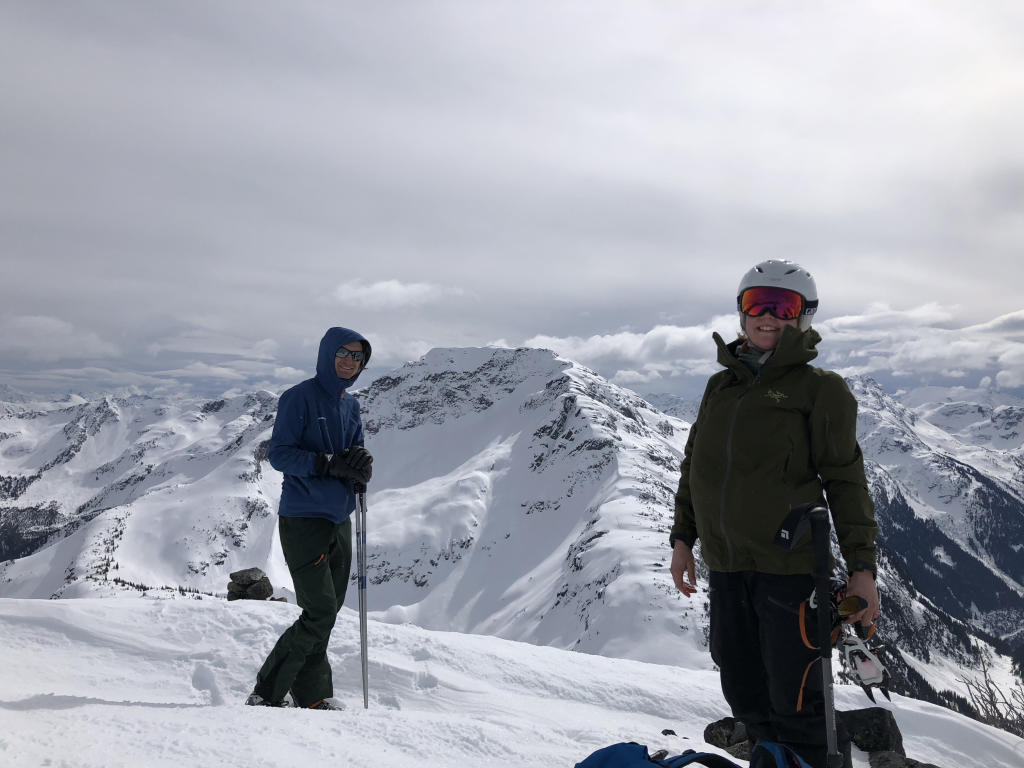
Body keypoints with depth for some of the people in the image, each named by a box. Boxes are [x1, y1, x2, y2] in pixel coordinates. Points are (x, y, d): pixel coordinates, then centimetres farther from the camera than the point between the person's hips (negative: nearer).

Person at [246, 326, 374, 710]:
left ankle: (312, 699, 21)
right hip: (303, 518, -8)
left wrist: (361, 466, -10)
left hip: (339, 520, 8)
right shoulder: (299, 397, -8)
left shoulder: (351, 405, 14)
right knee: (320, 614, -11)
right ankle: (266, 695, 1)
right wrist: (329, 463, -25)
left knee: (327, 613, 11)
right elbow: (279, 453, -14)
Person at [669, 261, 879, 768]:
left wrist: (862, 566, -8)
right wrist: (682, 539, 18)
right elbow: (694, 465, 20)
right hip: (724, 564, 5)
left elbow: (845, 480, -2)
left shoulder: (819, 388, -2)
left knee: (792, 696, -1)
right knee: (744, 692, 13)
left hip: (787, 564, -5)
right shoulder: (720, 386, 13)